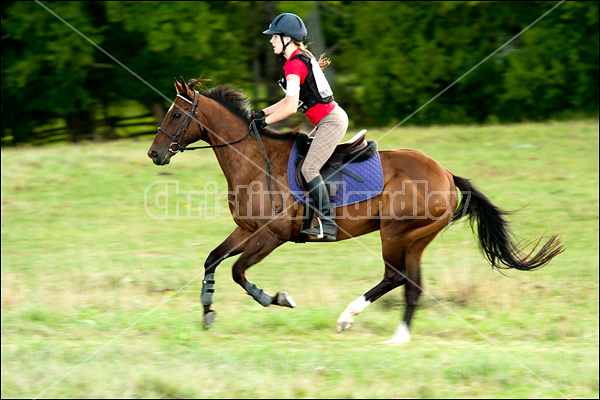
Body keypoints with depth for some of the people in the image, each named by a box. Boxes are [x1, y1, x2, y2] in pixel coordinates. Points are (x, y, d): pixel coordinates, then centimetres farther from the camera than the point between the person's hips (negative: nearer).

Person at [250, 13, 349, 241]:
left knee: (309, 168, -17)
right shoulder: (302, 58, 15)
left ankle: (328, 225, -21)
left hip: (331, 121, -11)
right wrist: (262, 113, 16)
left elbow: (291, 107, -22)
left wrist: (264, 122, -11)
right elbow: (293, 100, 21)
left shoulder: (294, 65, -16)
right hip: (331, 119, 11)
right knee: (299, 158, 15)